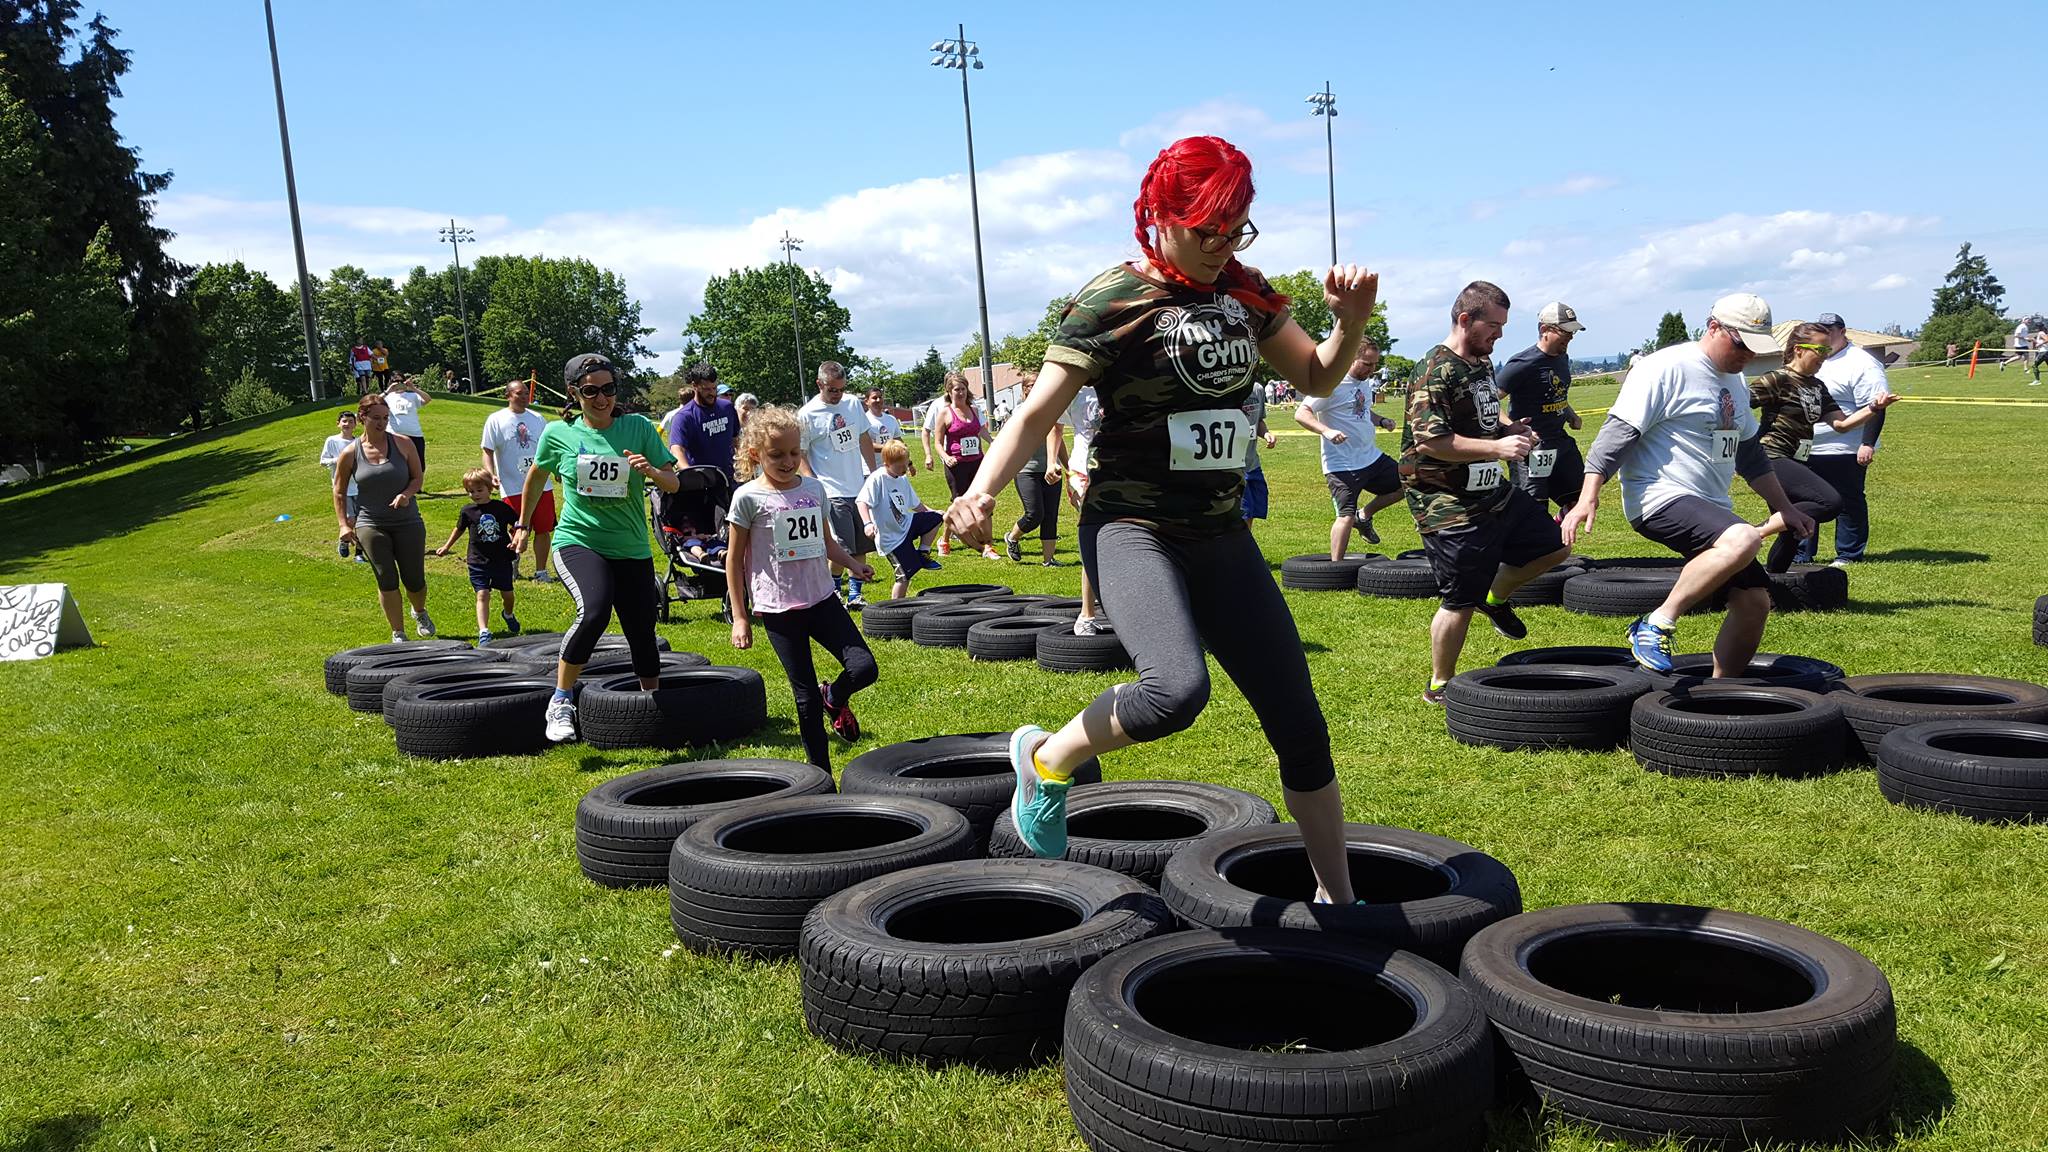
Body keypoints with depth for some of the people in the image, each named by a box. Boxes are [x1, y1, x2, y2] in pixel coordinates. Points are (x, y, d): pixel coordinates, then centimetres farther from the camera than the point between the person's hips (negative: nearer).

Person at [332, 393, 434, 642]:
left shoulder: (403, 444, -2)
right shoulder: (351, 453, -2)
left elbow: (417, 477, 5)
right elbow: (339, 491, 9)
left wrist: (407, 494, -17)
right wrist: (344, 524, 1)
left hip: (407, 521, 1)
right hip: (370, 525, -1)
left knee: (415, 580, 5)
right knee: (387, 580, -8)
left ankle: (420, 613, 38)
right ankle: (398, 633, 6)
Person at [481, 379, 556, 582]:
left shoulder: (537, 419, 10)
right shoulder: (495, 420, -2)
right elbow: (488, 451, -3)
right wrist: (491, 475, -18)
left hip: (541, 485, 4)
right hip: (513, 488, -3)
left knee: (543, 529, 3)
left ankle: (540, 572, 13)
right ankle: (512, 561, 30)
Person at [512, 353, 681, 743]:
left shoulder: (638, 427, -2)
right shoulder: (559, 433, -2)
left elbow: (673, 483, 0)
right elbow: (536, 476, 17)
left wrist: (650, 471, -21)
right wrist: (523, 525, 25)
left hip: (632, 550, 2)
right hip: (577, 540, -2)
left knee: (643, 638, 5)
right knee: (594, 610, -30)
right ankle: (561, 701, -13)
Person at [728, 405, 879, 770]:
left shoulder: (815, 488, 5)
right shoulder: (748, 497, -8)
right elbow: (734, 560, -2)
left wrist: (853, 564, 0)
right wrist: (739, 617, -4)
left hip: (821, 599, 4)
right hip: (778, 609, -4)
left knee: (864, 668, -11)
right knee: (806, 697, 0)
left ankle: (834, 698, 24)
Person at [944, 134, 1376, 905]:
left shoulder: (1243, 292, 8)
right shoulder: (1112, 302, -10)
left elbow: (1316, 378, 17)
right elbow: (1037, 415, -11)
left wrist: (1350, 323, -4)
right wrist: (981, 492, -29)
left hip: (1221, 537, 6)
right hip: (1131, 530, -6)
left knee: (1300, 724, 6)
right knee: (1177, 690, -33)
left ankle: (1338, 900, 24)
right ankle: (1047, 761, -2)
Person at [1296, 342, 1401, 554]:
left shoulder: (1365, 382, 11)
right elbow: (1301, 413, -20)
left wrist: (1381, 421, 7)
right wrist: (1326, 431, -35)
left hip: (1372, 457, 9)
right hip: (1342, 464, -9)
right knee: (1346, 516, -11)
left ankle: (1365, 516, 30)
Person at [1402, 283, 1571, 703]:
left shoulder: (1483, 362, 12)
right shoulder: (1436, 371, -19)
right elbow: (1431, 440, -27)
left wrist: (1509, 429, 6)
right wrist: (1497, 447, -30)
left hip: (1495, 494, 9)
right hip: (1450, 507, -9)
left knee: (1552, 546, 18)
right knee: (1460, 603, -4)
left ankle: (1495, 597, 35)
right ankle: (1439, 686, 12)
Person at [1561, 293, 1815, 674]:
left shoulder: (1735, 381, 19)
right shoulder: (1667, 368, -9)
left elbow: (1750, 454, 30)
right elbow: (1618, 432, -15)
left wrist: (1785, 507, 29)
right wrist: (1587, 498, -25)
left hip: (1711, 510, 9)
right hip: (1661, 499, -9)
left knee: (1756, 602, 3)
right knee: (1744, 540, -33)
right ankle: (1656, 625, -23)